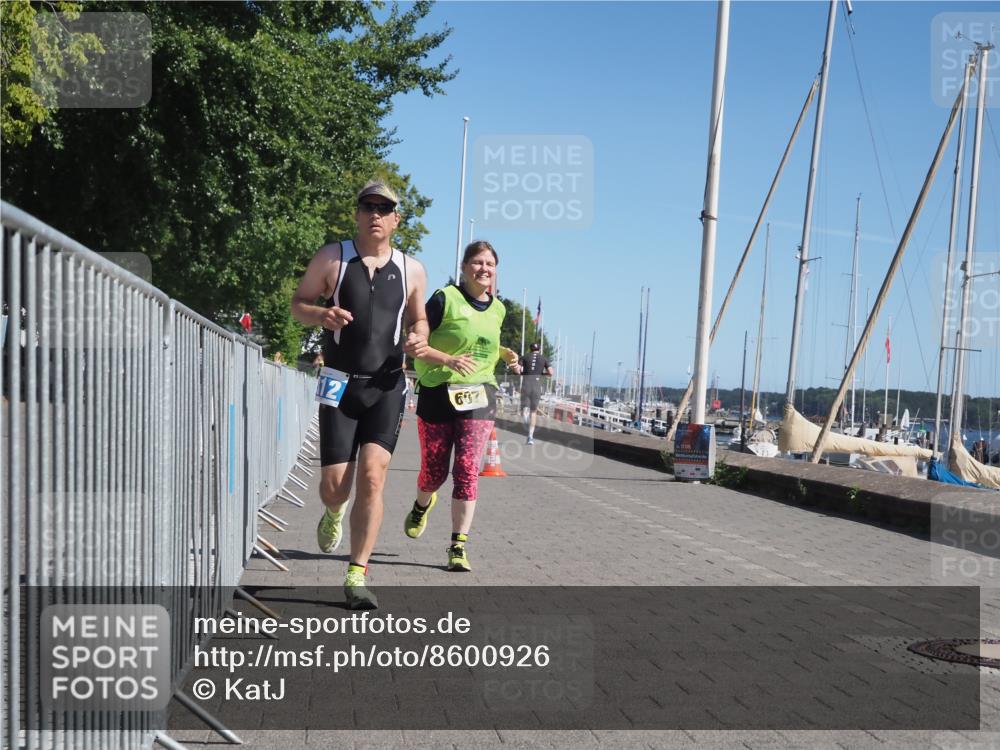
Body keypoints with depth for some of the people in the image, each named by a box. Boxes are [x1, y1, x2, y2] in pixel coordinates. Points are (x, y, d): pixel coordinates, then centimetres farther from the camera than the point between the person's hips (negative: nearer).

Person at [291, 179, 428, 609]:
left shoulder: (412, 271, 7)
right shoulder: (331, 258, 1)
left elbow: (418, 319, 20)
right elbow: (298, 303, 7)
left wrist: (418, 339, -3)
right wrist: (322, 314, -15)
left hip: (387, 386, 1)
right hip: (340, 384, 0)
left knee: (372, 478, -13)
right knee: (334, 486, -1)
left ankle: (357, 576, -4)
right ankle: (334, 514, 39)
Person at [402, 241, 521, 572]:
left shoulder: (497, 309, 12)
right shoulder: (445, 299, -7)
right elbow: (414, 345, -10)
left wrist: (506, 354, 11)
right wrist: (449, 361, -23)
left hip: (479, 397, 3)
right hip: (437, 394, -3)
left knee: (468, 470, -8)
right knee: (434, 470, 8)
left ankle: (459, 547, -3)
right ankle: (422, 506, 44)